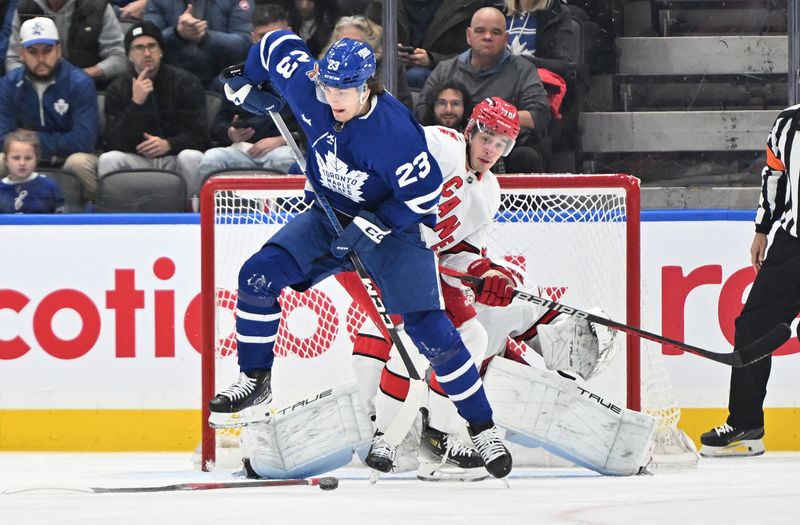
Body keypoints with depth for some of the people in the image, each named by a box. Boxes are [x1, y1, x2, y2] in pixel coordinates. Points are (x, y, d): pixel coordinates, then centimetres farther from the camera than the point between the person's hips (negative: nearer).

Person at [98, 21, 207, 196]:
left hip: (174, 157, -1)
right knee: (108, 160, -28)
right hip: (138, 160, 1)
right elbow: (115, 143, -8)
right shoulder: (118, 90, 4)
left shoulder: (185, 82, 1)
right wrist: (135, 104, -20)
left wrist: (168, 144, -26)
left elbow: (199, 136, -5)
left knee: (192, 157, -33)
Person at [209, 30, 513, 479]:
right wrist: (244, 85, 14)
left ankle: (482, 427, -3)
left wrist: (369, 227, -25)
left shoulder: (396, 132, -31)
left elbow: (424, 197, -24)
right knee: (260, 275, -14)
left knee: (431, 332, -15)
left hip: (394, 224, -5)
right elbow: (279, 45, 2)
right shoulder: (309, 89, -17)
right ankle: (255, 384, 0)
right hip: (332, 216, 5)